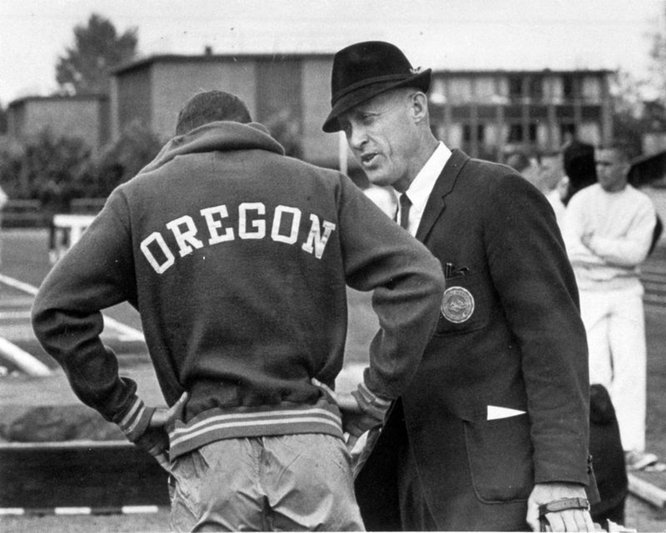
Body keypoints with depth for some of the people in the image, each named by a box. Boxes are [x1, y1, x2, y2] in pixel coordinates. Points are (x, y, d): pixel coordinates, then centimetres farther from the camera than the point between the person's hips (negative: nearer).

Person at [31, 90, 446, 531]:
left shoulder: (139, 199, 10)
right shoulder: (323, 187, 12)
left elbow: (56, 308, 4)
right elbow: (418, 276, 1)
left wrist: (128, 411, 9)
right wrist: (377, 394, 6)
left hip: (207, 446, 0)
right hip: (311, 441, 0)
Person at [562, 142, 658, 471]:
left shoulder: (641, 205, 1)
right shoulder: (581, 201, -1)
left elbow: (637, 253, -12)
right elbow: (571, 252, -12)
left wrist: (595, 243, -14)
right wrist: (618, 253, -14)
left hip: (626, 295, 1)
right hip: (587, 294, -1)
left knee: (631, 367, -10)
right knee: (596, 371, -5)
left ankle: (631, 446, -13)